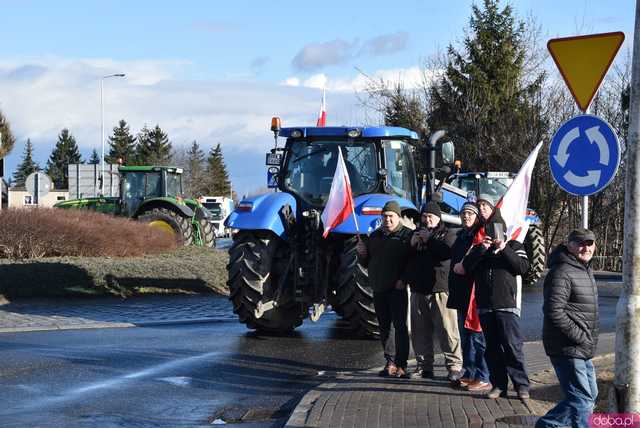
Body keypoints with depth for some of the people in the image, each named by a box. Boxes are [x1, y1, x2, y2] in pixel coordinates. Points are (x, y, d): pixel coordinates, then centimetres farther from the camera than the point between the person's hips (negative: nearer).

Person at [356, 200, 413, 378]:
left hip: (397, 288, -6)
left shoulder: (407, 235, -1)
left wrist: (404, 279, -19)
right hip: (379, 288, 6)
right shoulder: (375, 236, 17)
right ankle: (390, 363, 14)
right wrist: (362, 253, 2)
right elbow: (367, 263, 23)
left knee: (400, 326, -9)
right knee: (384, 327, 8)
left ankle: (401, 364, -11)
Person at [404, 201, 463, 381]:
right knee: (420, 331, 8)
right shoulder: (416, 234, 20)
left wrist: (428, 240, -10)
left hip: (440, 289, -5)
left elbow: (448, 251, -15)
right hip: (418, 289, 5)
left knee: (447, 329, -10)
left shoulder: (448, 235, 5)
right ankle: (424, 365, 16)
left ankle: (455, 365, -6)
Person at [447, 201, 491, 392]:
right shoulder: (461, 236, 17)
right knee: (465, 337, 16)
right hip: (461, 296, 9)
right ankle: (469, 374, 25)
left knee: (477, 337, -7)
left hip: (476, 295, -9)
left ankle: (484, 378, -3)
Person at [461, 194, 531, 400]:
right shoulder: (479, 247, 16)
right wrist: (481, 249, -9)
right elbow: (466, 267, 2)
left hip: (506, 304, -4)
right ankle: (499, 385, 11)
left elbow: (523, 267, -5)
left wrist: (504, 250, -10)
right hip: (484, 304, 4)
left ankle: (522, 385, -5)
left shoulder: (513, 246, 9)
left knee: (512, 346, -9)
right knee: (492, 348, 6)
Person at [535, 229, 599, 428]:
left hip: (583, 351, 10)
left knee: (590, 395, 17)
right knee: (581, 399, -10)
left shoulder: (586, 271, 15)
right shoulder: (562, 273, -18)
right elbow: (554, 311, -25)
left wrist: (589, 339, 14)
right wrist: (580, 337, -20)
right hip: (568, 349, -10)